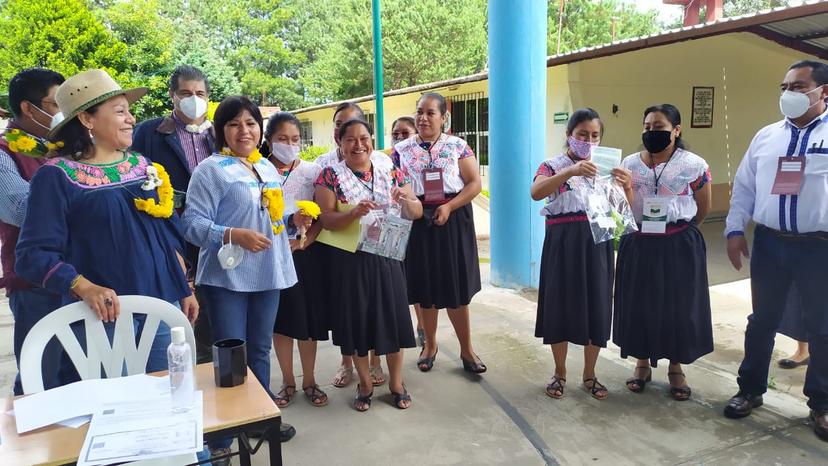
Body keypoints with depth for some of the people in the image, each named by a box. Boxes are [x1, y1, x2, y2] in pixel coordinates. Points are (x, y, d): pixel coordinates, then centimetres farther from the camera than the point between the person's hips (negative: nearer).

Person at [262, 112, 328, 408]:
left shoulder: (312, 171, 0)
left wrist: (302, 241, -16)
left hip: (305, 251, 0)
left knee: (308, 317, 6)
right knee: (281, 319, 9)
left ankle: (309, 381, 23)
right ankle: (288, 381, 25)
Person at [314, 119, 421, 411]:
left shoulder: (390, 171, 4)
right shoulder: (330, 176, -3)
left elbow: (418, 211, 5)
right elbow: (326, 220, -13)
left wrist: (406, 201, -18)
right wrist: (354, 213, -30)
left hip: (387, 256, 2)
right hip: (350, 259, -2)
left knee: (392, 315, 7)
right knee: (357, 318, 7)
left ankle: (396, 381, 27)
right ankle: (365, 383, 28)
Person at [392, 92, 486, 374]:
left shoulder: (458, 146, 0)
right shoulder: (402, 150, 4)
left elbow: (475, 183, -3)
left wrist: (449, 206, -14)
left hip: (453, 222, -1)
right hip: (418, 223, 2)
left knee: (457, 289, 4)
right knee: (425, 286, 9)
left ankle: (466, 349, 18)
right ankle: (430, 345, 28)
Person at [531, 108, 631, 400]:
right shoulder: (554, 165, 0)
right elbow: (536, 193, -22)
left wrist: (626, 186, -17)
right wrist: (570, 172, -33)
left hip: (597, 241, 3)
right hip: (563, 243, -3)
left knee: (596, 306, 7)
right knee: (561, 305, 4)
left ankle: (589, 375, 24)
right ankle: (560, 373, 23)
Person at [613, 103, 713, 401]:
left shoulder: (694, 165, -6)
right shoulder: (629, 164, 1)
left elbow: (703, 209, 6)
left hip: (678, 246, -2)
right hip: (639, 245, 2)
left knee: (678, 306, 7)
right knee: (640, 304, 8)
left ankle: (676, 368, 25)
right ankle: (642, 363, 26)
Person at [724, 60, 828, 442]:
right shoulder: (766, 136, 8)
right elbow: (743, 186, 11)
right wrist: (735, 229, 2)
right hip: (769, 242, 3)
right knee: (762, 321, 14)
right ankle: (750, 390, 30)